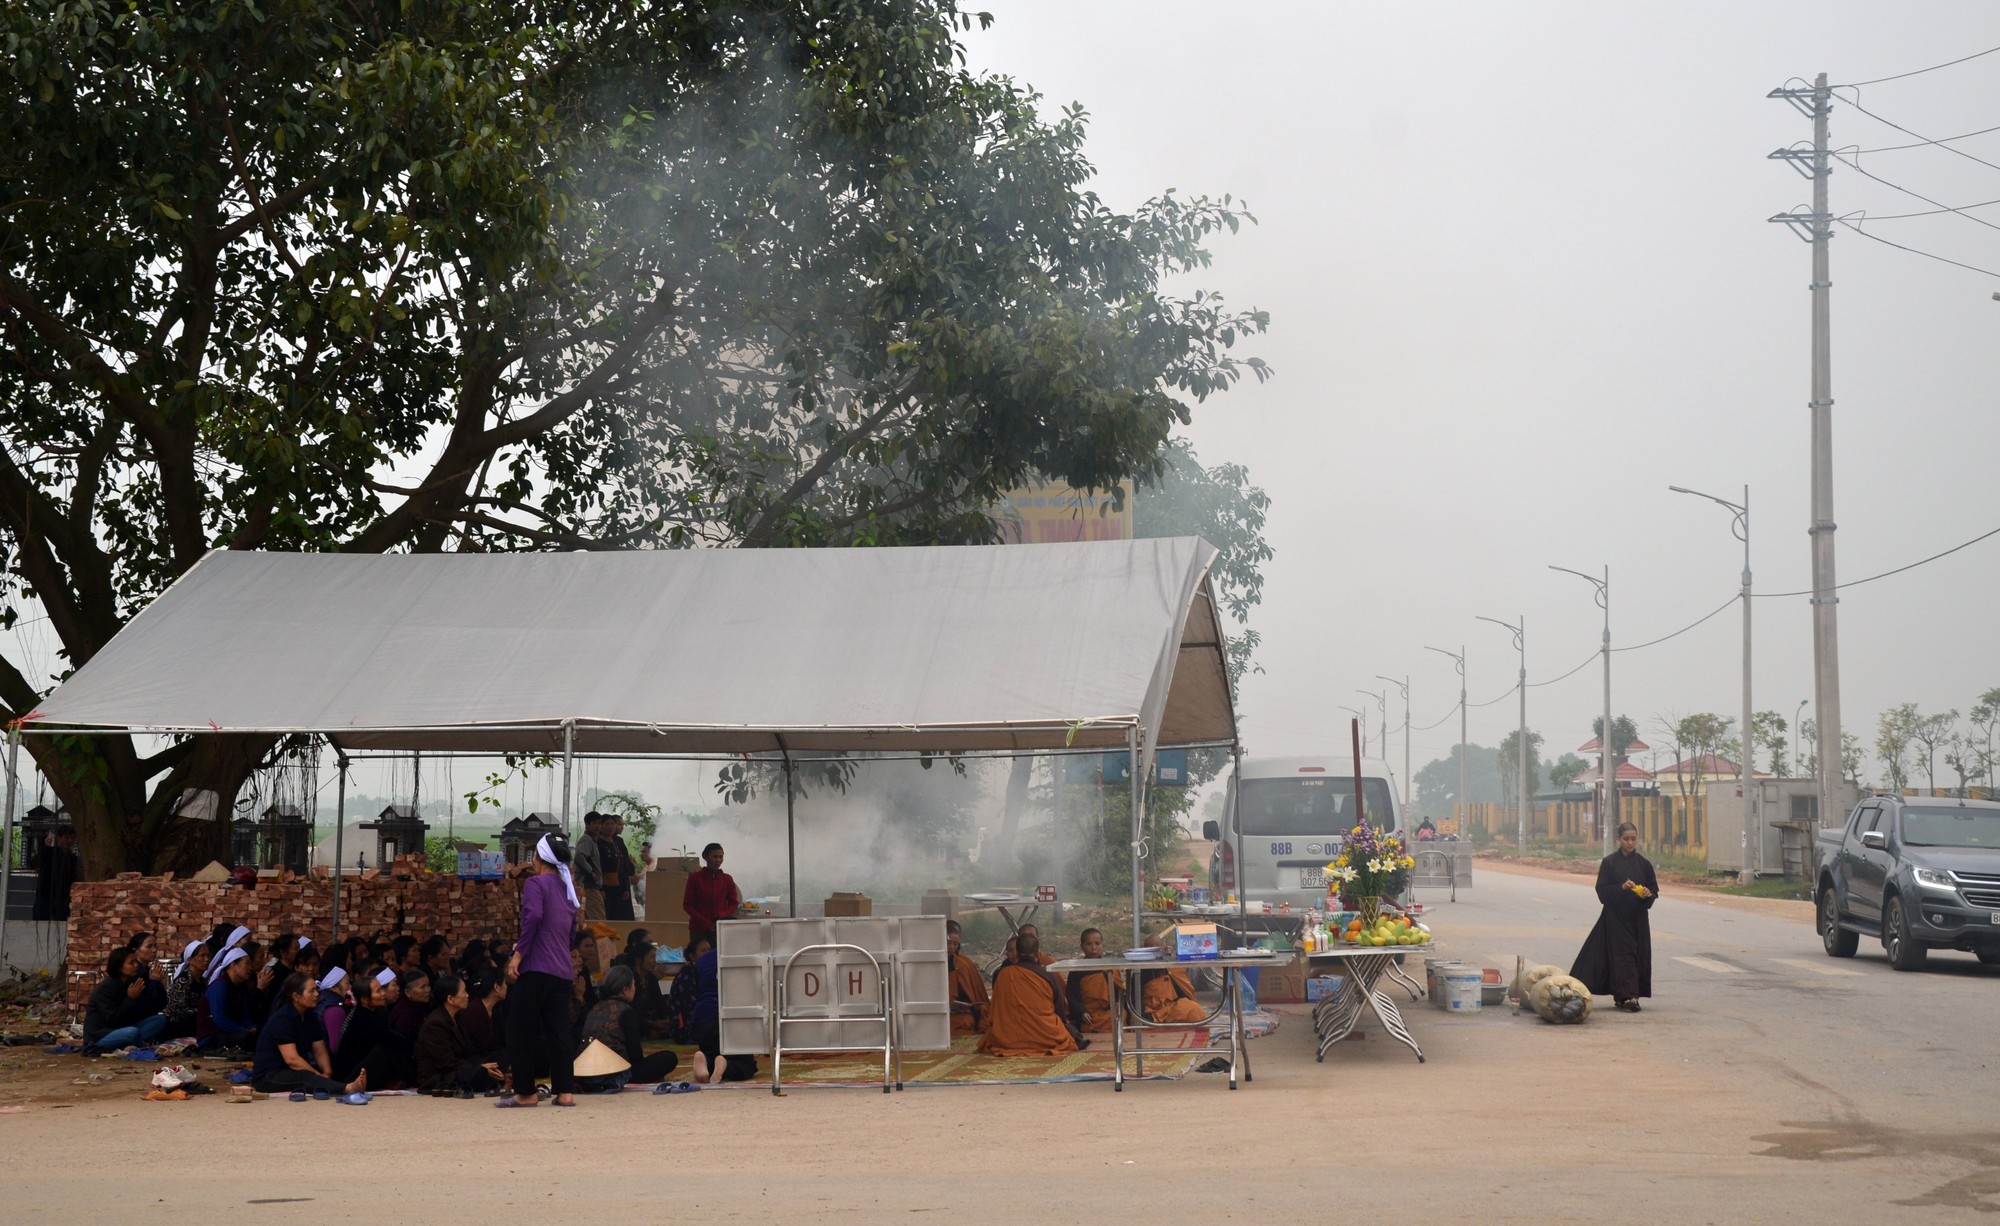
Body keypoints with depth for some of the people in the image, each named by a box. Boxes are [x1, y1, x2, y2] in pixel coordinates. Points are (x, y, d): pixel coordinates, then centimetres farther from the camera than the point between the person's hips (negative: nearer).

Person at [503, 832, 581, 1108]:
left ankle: (525, 1092, 2)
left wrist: (519, 953, -17)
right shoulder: (568, 889, 18)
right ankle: (565, 1092, 2)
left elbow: (533, 916, -21)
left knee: (521, 1030, 2)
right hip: (562, 972, 7)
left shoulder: (535, 883, -4)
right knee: (558, 1031, 7)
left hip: (536, 969, -7)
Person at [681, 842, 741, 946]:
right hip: (699, 930, -2)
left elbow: (734, 903, 12)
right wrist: (707, 924, -10)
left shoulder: (727, 879, 7)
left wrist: (723, 915, -11)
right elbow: (687, 905, 0)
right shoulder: (695, 878, 1)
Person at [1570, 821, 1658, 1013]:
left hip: (1637, 918, 3)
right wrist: (1621, 888, -21)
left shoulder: (1643, 864, 8)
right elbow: (1602, 890, -5)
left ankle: (1622, 996, 12)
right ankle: (1627, 996, -17)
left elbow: (1654, 890, 9)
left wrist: (1648, 894, -14)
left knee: (1639, 956, 2)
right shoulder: (1609, 862, 0)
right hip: (1616, 917, -3)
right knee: (1622, 954, -11)